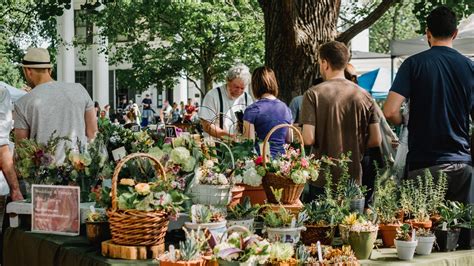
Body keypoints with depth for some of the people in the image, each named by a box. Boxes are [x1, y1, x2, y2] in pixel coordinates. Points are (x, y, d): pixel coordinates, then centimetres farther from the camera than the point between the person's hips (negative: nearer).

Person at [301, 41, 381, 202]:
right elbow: (376, 140, 0)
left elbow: (308, 139, -15)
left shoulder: (313, 94, -9)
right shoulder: (364, 96, 1)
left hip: (322, 181, -3)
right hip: (354, 180, 3)